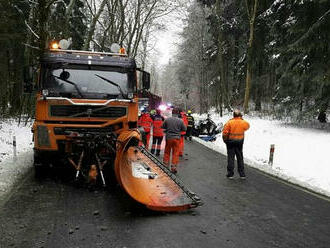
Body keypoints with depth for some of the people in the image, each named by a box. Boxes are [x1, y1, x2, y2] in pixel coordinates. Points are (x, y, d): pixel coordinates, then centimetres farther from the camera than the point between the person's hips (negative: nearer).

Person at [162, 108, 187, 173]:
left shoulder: (167, 119, -6)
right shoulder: (180, 121, -9)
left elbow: (163, 127, 6)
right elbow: (184, 129, 1)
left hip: (168, 138, 1)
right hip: (177, 138, -1)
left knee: (167, 152, 16)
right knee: (176, 153, 5)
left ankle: (165, 164, 24)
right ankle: (174, 167, 4)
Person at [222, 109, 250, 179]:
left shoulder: (229, 122, -14)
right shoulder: (243, 122, -6)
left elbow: (225, 132, -13)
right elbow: (247, 126, 17)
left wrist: (225, 139, 3)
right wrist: (242, 119, 16)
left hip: (230, 141, -2)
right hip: (239, 141, 2)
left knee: (231, 158, 6)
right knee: (240, 158, 12)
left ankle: (230, 174, 8)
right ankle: (242, 174, 15)